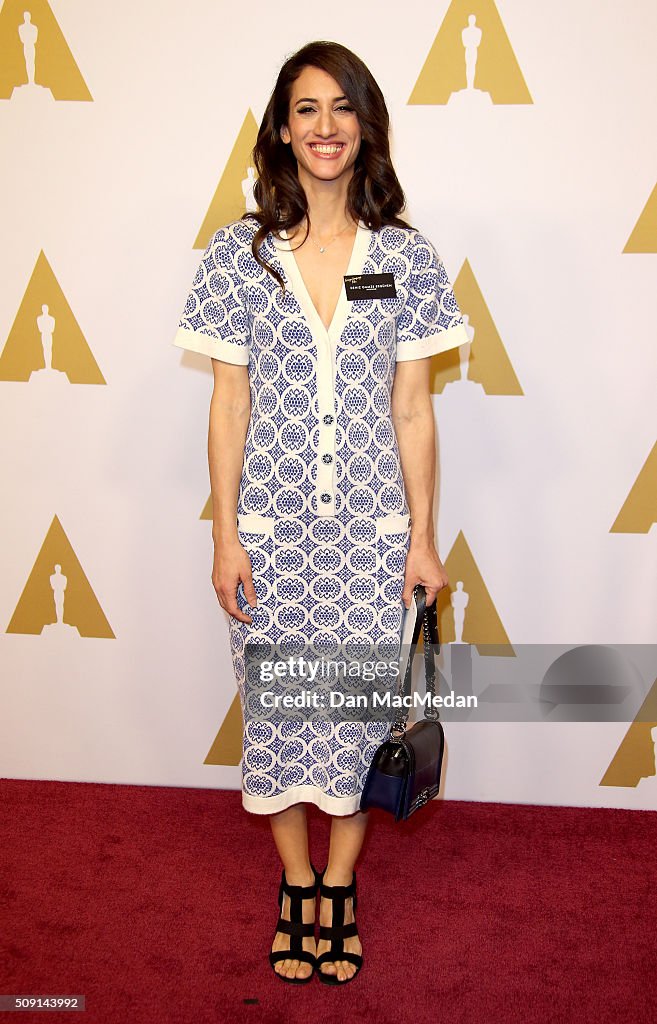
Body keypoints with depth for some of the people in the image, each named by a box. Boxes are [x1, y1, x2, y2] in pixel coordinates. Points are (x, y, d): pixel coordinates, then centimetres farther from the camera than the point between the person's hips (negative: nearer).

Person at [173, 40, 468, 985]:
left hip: (371, 530, 0)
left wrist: (422, 537, 1)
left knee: (358, 708, 9)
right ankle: (296, 884, 34)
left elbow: (412, 409, 2)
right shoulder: (239, 252, -1)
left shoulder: (407, 256, -1)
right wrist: (225, 536, -3)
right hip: (271, 529, 0)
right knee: (277, 706, 11)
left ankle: (339, 889, 31)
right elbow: (229, 404, 0)